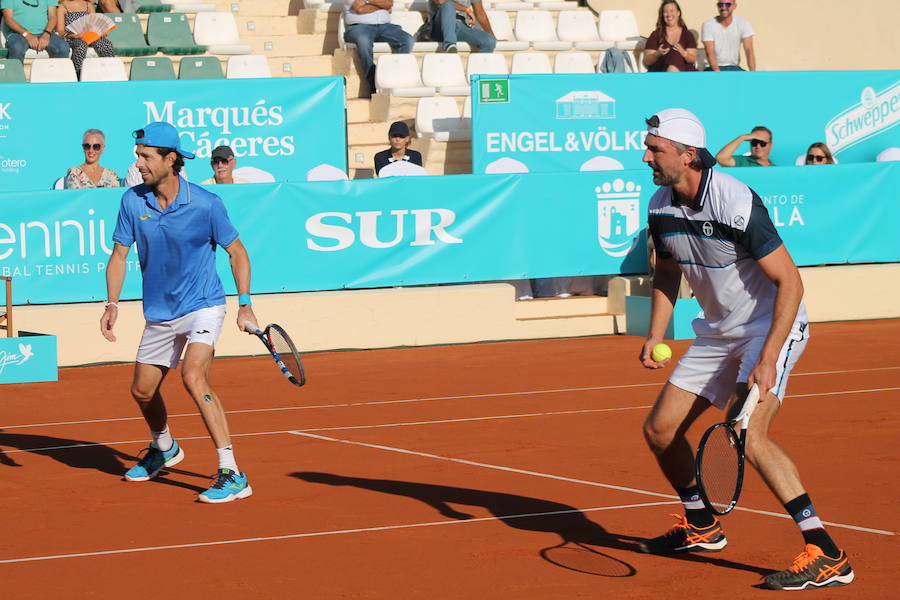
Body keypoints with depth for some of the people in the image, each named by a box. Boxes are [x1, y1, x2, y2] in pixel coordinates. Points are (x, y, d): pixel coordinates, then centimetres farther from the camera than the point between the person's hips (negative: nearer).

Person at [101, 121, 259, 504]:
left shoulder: (205, 204, -15)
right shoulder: (133, 201, -5)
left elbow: (237, 253, -4)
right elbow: (119, 255, 4)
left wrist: (245, 306, -11)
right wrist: (112, 304, -9)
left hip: (203, 306, -6)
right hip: (159, 314, 6)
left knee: (193, 377, -27)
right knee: (142, 390, 14)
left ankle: (231, 475, -27)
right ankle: (164, 449, 48)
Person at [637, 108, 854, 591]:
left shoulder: (736, 203, -26)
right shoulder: (661, 207, -2)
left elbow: (789, 281, -24)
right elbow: (667, 273, 18)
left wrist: (769, 358, -31)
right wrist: (656, 336, 5)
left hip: (773, 326, -8)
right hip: (718, 332, 8)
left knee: (746, 433, -28)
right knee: (660, 429, 7)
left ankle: (827, 556, -27)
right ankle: (701, 527, 34)